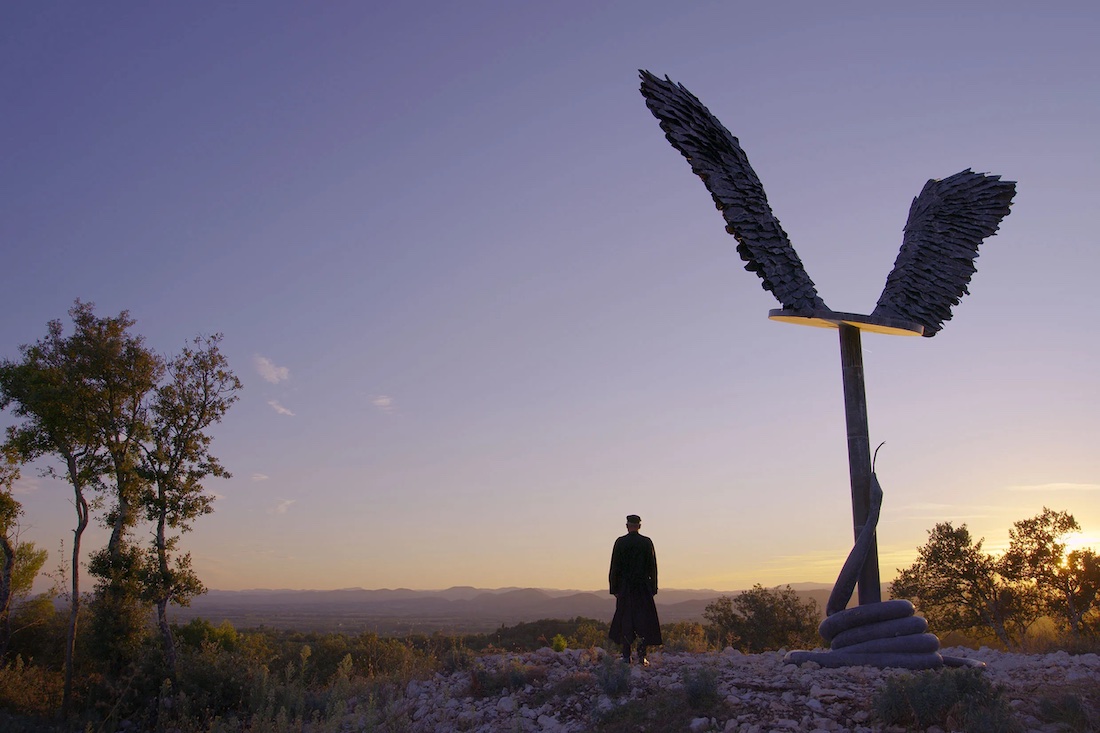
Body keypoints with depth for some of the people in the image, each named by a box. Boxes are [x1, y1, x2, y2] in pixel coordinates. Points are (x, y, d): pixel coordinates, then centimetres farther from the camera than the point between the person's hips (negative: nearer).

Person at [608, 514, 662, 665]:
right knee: (644, 620, 6)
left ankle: (626, 656, 5)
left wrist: (614, 588, 4)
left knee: (625, 620, 6)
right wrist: (653, 588, 6)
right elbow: (653, 567, 0)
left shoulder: (620, 542, -2)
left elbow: (615, 567, -2)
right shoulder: (647, 542, -1)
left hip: (625, 587, 0)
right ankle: (642, 655, -1)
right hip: (643, 587, 0)